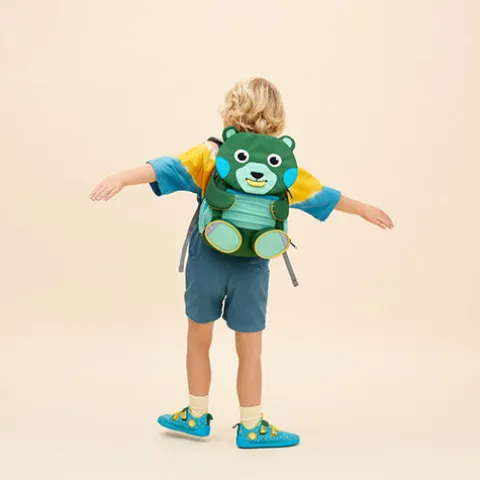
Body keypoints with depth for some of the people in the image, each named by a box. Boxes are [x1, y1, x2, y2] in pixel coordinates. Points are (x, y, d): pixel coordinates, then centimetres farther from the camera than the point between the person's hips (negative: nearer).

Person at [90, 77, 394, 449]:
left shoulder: (210, 154, -6)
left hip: (207, 263, 0)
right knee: (250, 351, 11)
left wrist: (122, 177, -22)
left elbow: (169, 169, -18)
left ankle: (197, 416, 30)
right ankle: (251, 428, 21)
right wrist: (363, 209, 24)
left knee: (199, 342, 17)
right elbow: (323, 196, 10)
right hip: (251, 269, 0)